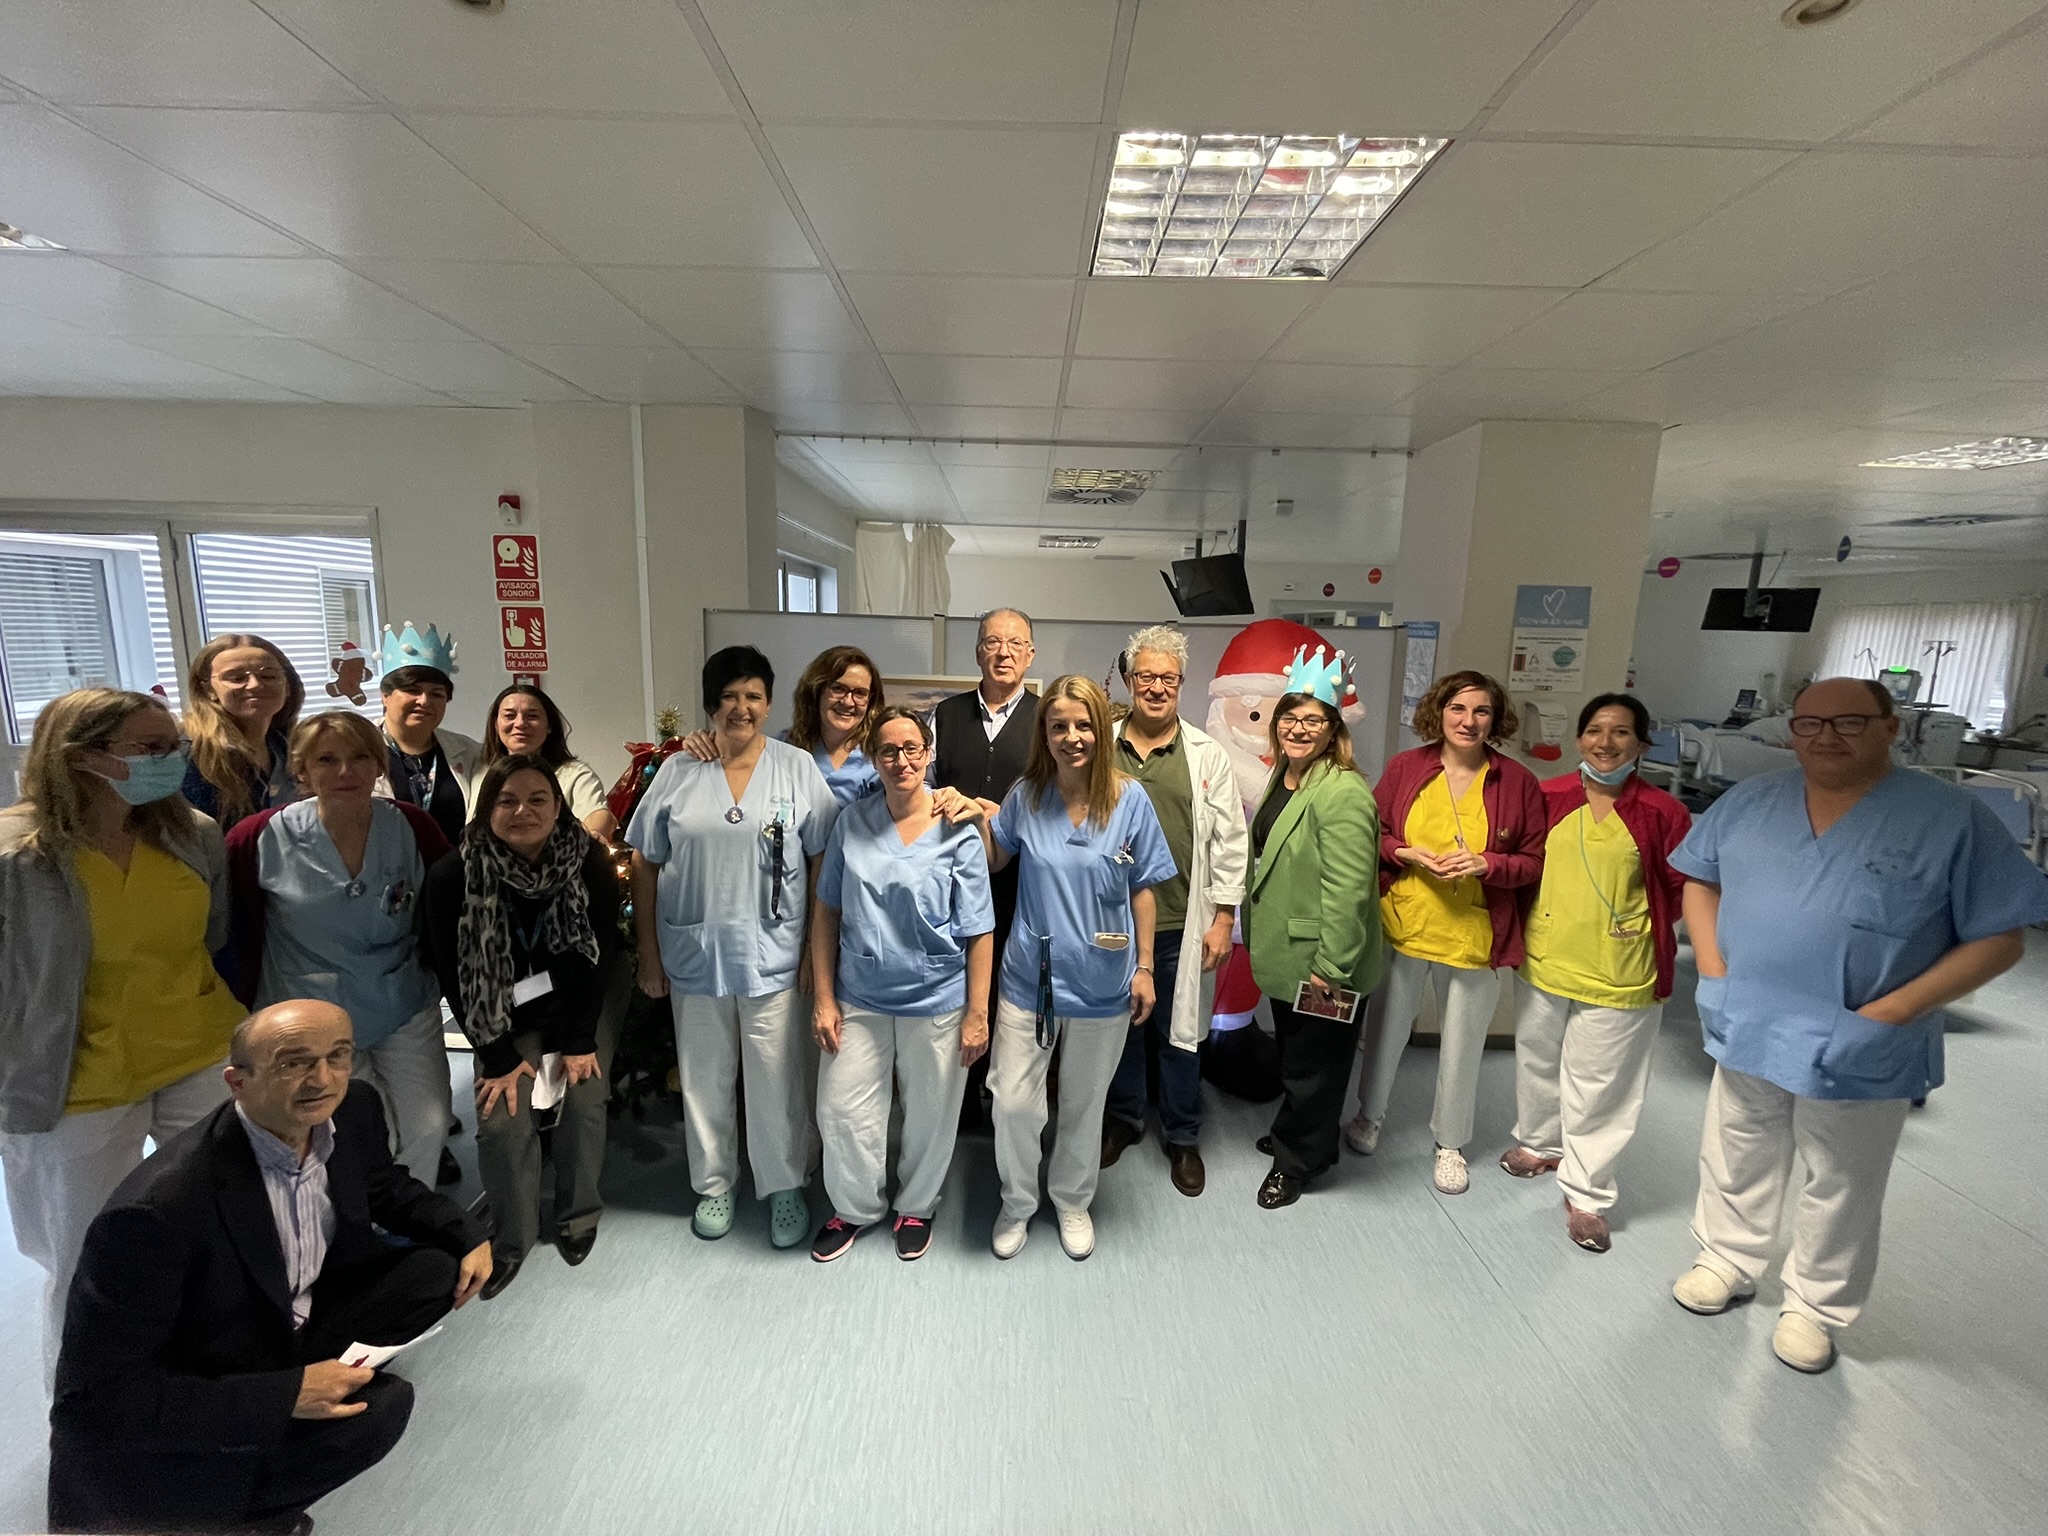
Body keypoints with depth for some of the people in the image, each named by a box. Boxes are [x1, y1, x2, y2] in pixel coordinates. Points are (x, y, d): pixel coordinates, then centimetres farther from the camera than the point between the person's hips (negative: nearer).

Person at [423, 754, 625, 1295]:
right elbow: (454, 974, -15)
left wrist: (580, 1039, -13)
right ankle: (513, 1235, 17)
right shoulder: (454, 875, -23)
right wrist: (499, 1057, -12)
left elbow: (600, 952, -15)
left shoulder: (589, 861, -22)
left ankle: (578, 1215, 19)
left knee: (583, 1099, -6)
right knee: (501, 1118, -7)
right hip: (506, 1012, 1)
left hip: (588, 998, 0)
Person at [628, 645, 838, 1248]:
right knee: (704, 1078, 18)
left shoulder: (798, 768, -4)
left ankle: (785, 1186, 32)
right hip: (694, 956, 2)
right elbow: (646, 865, 3)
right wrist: (649, 954, 3)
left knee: (778, 1081, 9)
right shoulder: (678, 772, -1)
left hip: (775, 957, -1)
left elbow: (822, 861, -3)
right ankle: (714, 1182, 40)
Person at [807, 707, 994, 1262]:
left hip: (936, 1001, -2)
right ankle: (855, 1207, 39)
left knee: (930, 1114, 15)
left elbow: (979, 934, -8)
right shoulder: (851, 822, -3)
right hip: (859, 998, 2)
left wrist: (977, 1015, -8)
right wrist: (823, 998, -1)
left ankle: (916, 1207, 43)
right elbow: (826, 912, 2)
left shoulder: (958, 832, -10)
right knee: (841, 1110, 10)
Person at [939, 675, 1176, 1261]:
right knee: (1013, 1101, 6)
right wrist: (977, 819, -9)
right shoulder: (1026, 795, -5)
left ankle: (1073, 1201, 44)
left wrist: (1144, 967, -1)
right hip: (1030, 977, 1)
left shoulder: (1129, 800, -10)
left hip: (1100, 982, 0)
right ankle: (1017, 1203, 34)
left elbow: (1142, 889, -3)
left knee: (1084, 1104, 18)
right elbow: (995, 860, 10)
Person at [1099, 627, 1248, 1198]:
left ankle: (1182, 1138, 31)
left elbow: (1229, 842, 0)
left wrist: (1224, 918, -3)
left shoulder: (1208, 756, -1)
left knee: (1180, 1032, 11)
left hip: (1182, 926, -1)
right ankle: (1123, 1119, 38)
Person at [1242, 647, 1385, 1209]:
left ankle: (1296, 1158, 29)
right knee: (1291, 1053, 24)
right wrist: (1256, 931, 19)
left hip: (1322, 965, -9)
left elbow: (1347, 888, -26)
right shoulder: (1282, 778, 8)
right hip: (1283, 954, 9)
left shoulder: (1343, 792, -23)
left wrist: (1331, 966, -24)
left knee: (1312, 1062, 10)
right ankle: (1294, 1136, 44)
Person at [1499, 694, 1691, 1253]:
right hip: (1544, 959, 3)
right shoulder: (1549, 797, -2)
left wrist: (1639, 926, -5)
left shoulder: (1662, 812, -8)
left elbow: (1680, 889, 0)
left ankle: (1586, 1195, 22)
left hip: (1618, 973, -3)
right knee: (1537, 1060, 21)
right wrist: (1522, 924, 4)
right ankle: (1539, 1143, 46)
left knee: (1599, 1085, 6)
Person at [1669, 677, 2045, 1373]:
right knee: (1735, 1164, 20)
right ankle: (1727, 1264, 43)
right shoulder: (1749, 800, 0)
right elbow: (1700, 880, 9)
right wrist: (1712, 973, -4)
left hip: (1860, 1054, -3)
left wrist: (1890, 1015, -19)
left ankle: (1816, 1307, 39)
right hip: (1746, 1031, 3)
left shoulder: (1954, 818, -10)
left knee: (1839, 1191, 17)